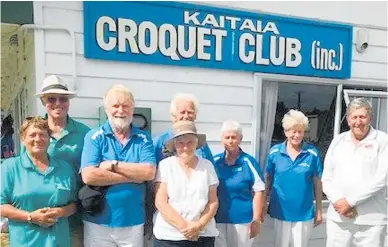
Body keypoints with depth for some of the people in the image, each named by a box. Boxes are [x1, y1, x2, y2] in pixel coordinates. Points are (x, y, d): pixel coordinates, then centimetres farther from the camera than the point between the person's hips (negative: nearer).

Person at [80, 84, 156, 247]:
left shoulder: (143, 139, 1)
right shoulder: (94, 137, -5)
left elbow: (149, 172, -12)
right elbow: (88, 176, -16)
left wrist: (113, 165, -16)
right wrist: (135, 175, -14)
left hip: (133, 223, 2)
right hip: (98, 222, -1)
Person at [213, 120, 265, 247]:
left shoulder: (249, 162, -8)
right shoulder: (214, 162, 0)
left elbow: (258, 192, -5)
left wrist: (256, 220, -6)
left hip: (242, 221, -2)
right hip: (217, 220, 3)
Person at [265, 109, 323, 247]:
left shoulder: (312, 153, -7)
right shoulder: (274, 152, -5)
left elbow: (317, 183, 0)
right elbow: (268, 179, 3)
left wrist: (319, 210, 3)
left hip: (304, 213, 0)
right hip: (280, 211, 1)